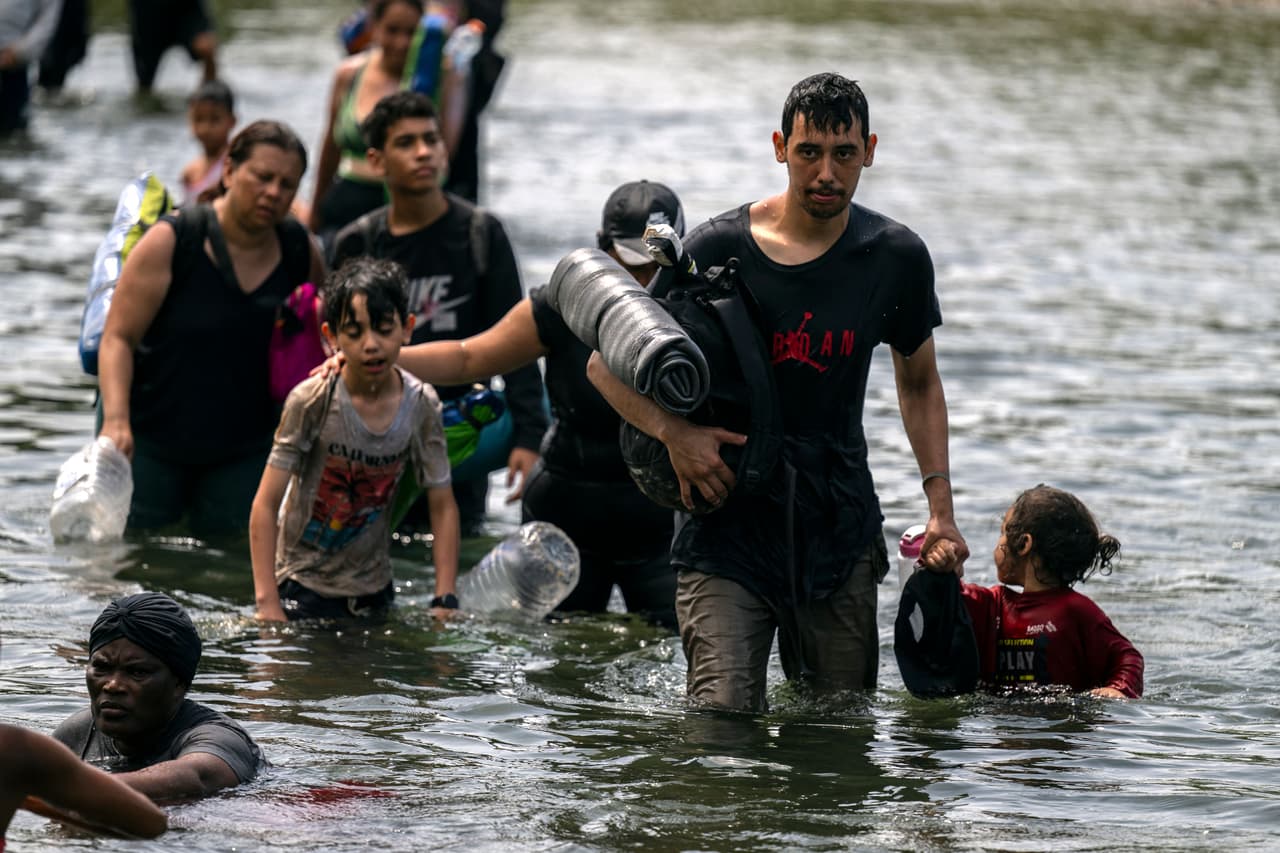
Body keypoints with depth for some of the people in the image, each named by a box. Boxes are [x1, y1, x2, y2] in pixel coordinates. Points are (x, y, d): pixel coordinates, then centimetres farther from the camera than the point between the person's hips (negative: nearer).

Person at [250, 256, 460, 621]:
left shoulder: (421, 405, -7)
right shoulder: (312, 401, -16)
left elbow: (443, 507, 2)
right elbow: (265, 506, -14)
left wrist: (445, 601, -6)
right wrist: (268, 605, -20)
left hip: (373, 589, 3)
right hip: (303, 587, -3)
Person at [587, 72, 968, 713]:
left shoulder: (896, 258, 2)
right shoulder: (721, 248, -7)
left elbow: (919, 383, 17)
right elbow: (607, 365, -1)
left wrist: (940, 505, 7)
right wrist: (674, 432, -19)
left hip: (842, 527, 3)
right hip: (730, 522, -3)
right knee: (725, 715, -14)